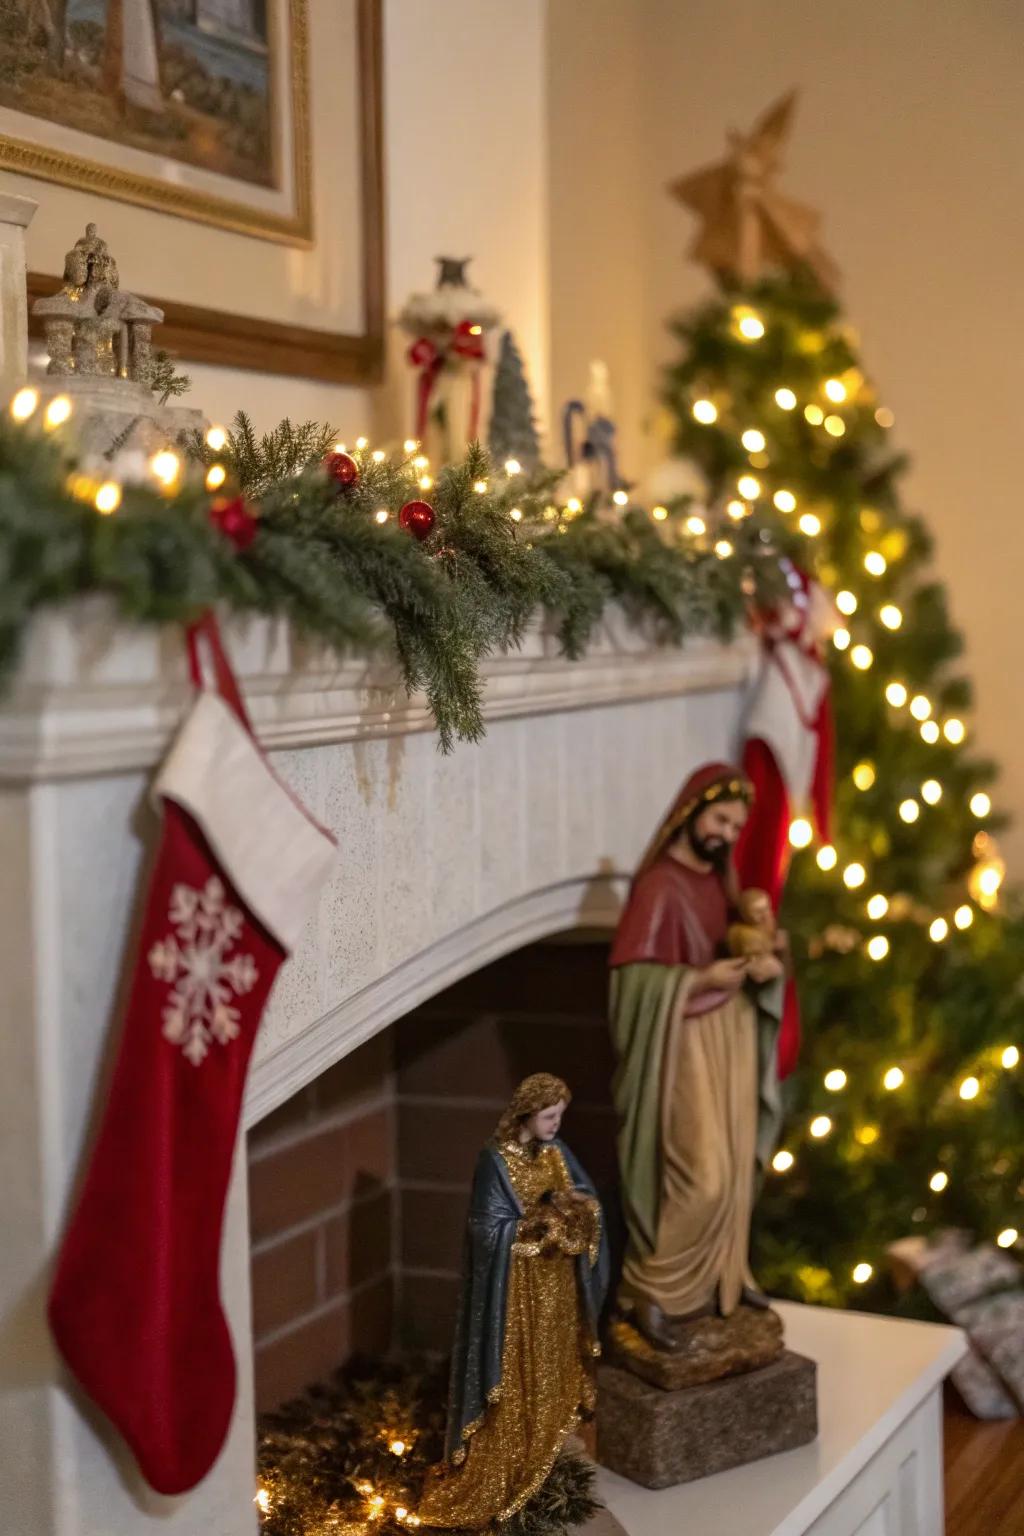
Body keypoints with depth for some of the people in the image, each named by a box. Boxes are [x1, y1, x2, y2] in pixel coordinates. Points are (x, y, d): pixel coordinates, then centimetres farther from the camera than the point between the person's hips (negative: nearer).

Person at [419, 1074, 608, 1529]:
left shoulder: (556, 1152, 2)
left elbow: (590, 1200, 5)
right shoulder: (497, 1161, -19)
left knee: (552, 1374, 17)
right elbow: (491, 1230, -21)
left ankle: (541, 1462, 33)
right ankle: (491, 1481, 11)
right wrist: (544, 1217, -23)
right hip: (515, 1289, -7)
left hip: (557, 1284, 7)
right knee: (513, 1383, 0)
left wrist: (574, 1203, -17)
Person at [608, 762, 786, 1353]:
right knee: (703, 1178, -10)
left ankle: (726, 1275, 28)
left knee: (735, 1166, 14)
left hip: (732, 1037, 8)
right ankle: (650, 1293, 1)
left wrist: (768, 962, -7)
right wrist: (702, 978, -26)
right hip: (687, 1045, -8)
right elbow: (633, 976, -22)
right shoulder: (658, 886, -17)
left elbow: (755, 943, 16)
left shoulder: (720, 880, 8)